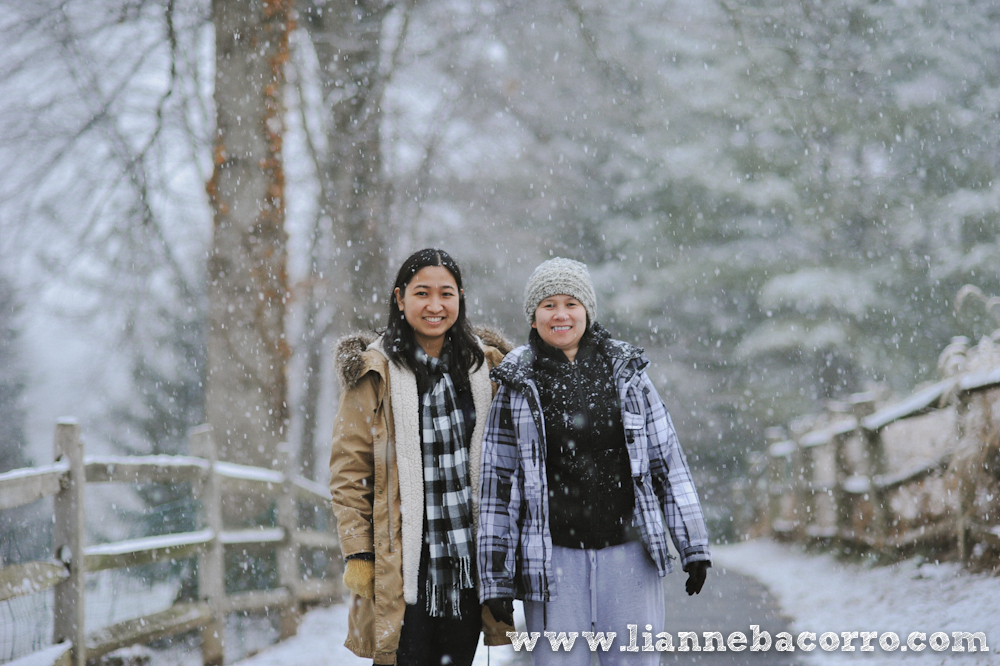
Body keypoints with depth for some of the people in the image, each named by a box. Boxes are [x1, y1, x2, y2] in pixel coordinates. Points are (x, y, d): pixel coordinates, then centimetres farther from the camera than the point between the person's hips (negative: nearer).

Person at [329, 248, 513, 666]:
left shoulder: (484, 366, 8)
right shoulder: (375, 373, -4)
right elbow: (349, 472, -4)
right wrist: (357, 555, -9)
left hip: (470, 560, 4)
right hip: (404, 566, -4)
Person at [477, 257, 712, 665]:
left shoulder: (626, 372, 7)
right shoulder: (517, 386, 3)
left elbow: (668, 462, 9)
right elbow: (497, 482, 5)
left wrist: (694, 547, 6)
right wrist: (496, 578, 1)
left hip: (629, 553, 1)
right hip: (553, 559, -1)